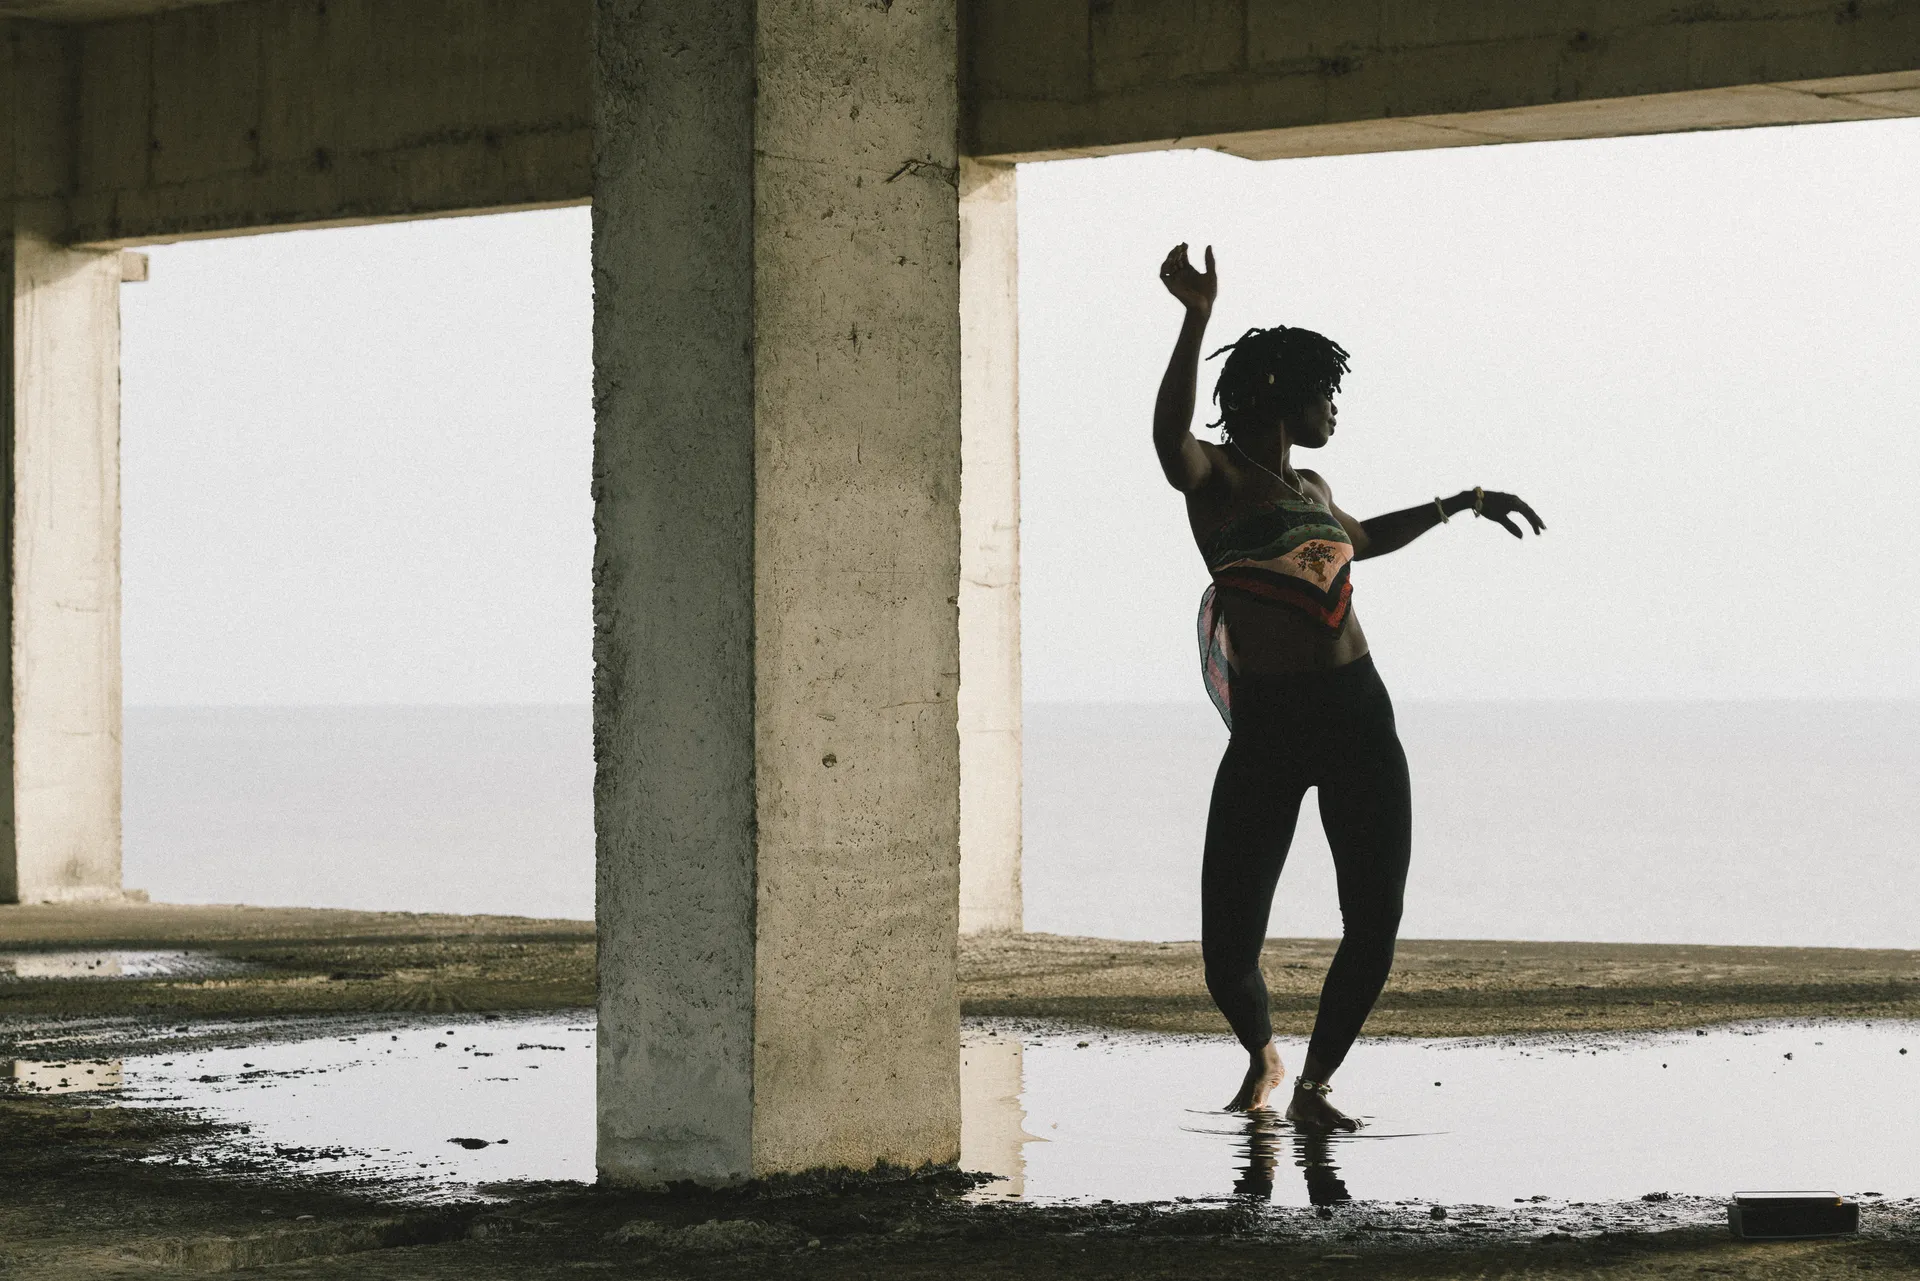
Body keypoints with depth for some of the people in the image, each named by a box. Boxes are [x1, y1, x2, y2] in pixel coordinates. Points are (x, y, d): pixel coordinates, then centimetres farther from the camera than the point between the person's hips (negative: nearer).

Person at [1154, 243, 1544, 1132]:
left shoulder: (1311, 488, 18)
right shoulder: (1215, 476, -3)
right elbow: (1170, 438, -28)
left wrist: (1460, 504, 41)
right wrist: (1196, 317, -41)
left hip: (1358, 719, 6)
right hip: (1264, 728, -6)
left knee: (1375, 925, -4)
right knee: (1228, 951, -7)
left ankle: (1313, 1086, 14)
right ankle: (1261, 1056, 26)